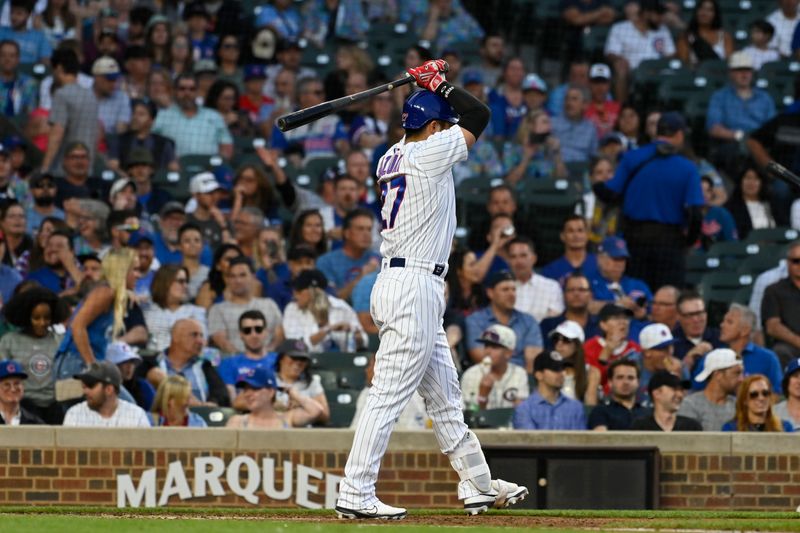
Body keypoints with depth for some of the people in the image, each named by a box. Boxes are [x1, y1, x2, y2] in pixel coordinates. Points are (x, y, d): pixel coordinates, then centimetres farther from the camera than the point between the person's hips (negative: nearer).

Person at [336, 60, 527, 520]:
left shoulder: (393, 158, 13)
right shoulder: (429, 153, -11)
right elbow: (479, 116, -3)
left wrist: (430, 90, 19)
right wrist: (440, 85, 7)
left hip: (403, 284, 10)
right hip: (414, 287, -10)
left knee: (445, 396, 16)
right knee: (390, 394, -10)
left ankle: (480, 486, 25)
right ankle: (355, 494, -12)